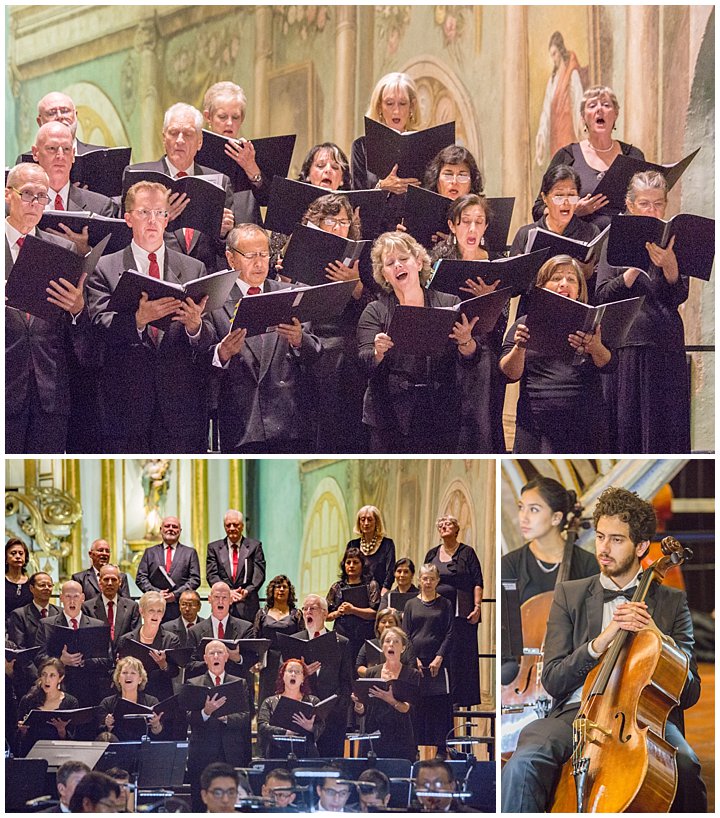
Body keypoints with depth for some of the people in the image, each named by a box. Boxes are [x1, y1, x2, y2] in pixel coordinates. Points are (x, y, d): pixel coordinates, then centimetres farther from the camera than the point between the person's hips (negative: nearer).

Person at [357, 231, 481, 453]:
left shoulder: (449, 304, 8)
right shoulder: (375, 312, 7)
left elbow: (470, 363, 1)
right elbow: (366, 364, -5)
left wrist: (466, 342, -21)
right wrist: (378, 353, -28)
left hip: (442, 417, 1)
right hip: (391, 418, -1)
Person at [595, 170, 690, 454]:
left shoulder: (674, 242, 7)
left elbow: (679, 296, -4)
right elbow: (602, 296, -3)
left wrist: (669, 265, -22)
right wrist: (635, 268, -15)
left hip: (667, 347, 1)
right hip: (626, 345, 0)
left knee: (666, 425, -1)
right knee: (625, 424, 0)